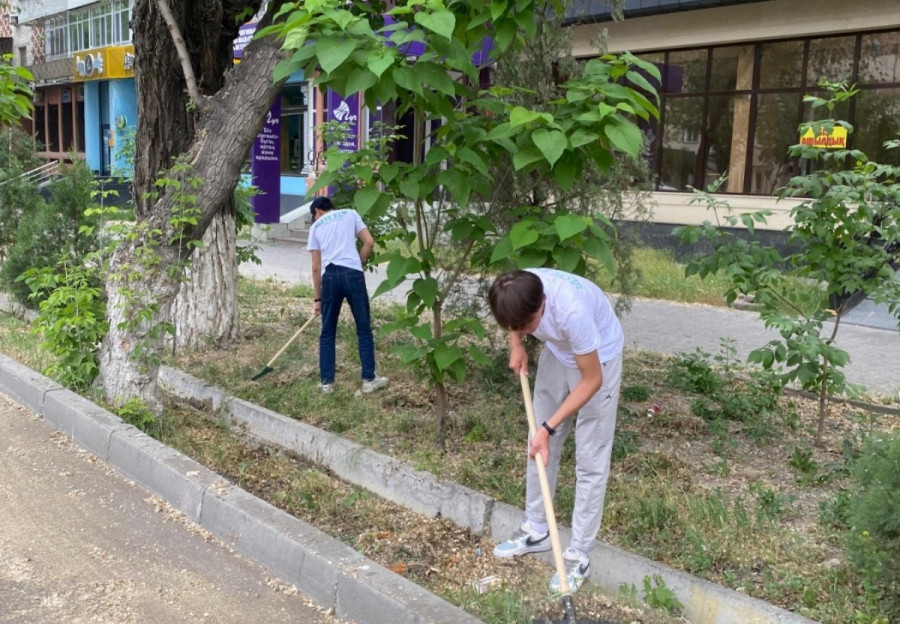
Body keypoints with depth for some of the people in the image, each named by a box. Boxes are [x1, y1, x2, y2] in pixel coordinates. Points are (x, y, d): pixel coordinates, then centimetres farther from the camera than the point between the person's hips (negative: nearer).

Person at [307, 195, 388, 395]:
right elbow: (369, 242, 7)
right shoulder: (350, 214, 18)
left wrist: (318, 298, 18)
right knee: (364, 329, 8)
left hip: (330, 276, 1)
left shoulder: (316, 226, 18)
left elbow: (316, 268, 14)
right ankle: (369, 379, 12)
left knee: (327, 333, 12)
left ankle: (326, 382, 15)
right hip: (353, 274, -1)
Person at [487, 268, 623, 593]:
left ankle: (578, 554, 9)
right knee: (539, 446, 12)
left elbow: (592, 380, -29)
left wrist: (549, 427, -27)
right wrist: (516, 346, -9)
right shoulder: (518, 290, -26)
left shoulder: (572, 310, -42)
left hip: (598, 359, -6)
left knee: (590, 459, -2)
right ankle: (536, 530, 29)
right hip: (557, 351, 6)